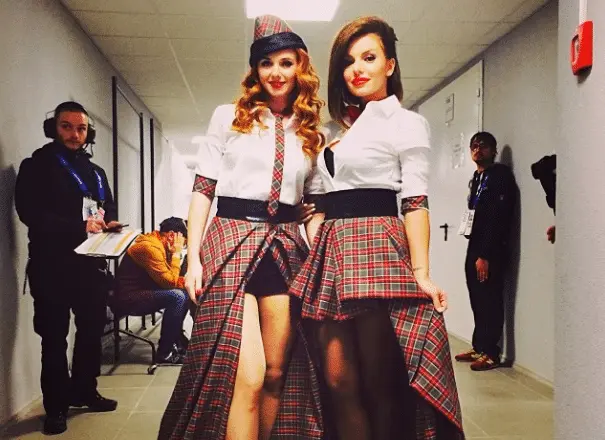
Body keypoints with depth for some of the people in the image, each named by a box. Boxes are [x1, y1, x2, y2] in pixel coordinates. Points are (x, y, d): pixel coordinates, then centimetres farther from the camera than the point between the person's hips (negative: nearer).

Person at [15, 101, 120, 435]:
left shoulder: (96, 172, 17)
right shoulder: (36, 166, -2)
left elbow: (109, 208, 22)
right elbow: (29, 212, -14)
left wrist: (109, 224, -3)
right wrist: (79, 227, -22)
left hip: (91, 263, 6)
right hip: (53, 265, -6)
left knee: (92, 328, 12)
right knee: (54, 336, 1)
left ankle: (84, 391, 28)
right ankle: (56, 406, 12)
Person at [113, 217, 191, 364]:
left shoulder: (159, 244, 9)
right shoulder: (150, 248, -22)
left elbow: (168, 279, 12)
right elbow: (169, 281, -21)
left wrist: (184, 281, -6)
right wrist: (176, 254, -14)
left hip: (142, 292, 10)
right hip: (128, 299, -10)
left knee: (185, 292, 8)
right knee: (177, 296, -26)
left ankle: (176, 338, 18)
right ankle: (165, 351, -16)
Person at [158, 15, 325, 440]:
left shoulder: (310, 133, 14)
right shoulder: (229, 117, 6)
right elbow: (203, 189, 2)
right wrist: (194, 257, -6)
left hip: (286, 246, 4)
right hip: (232, 240, -3)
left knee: (278, 371, 9)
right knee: (247, 376, -12)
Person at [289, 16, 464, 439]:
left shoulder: (407, 122, 3)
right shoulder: (343, 128, 22)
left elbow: (415, 201, -6)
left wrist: (420, 272, -15)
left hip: (377, 249, -6)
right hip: (333, 251, 6)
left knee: (380, 384, 2)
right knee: (339, 382, 4)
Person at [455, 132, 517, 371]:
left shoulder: (501, 175, -8)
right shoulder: (476, 178, 17)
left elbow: (499, 218, -16)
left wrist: (485, 254, -20)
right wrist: (474, 250, 10)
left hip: (491, 250, -8)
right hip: (474, 246, 8)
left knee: (490, 302, -3)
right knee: (477, 301, 12)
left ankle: (491, 353, 4)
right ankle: (478, 347, 21)